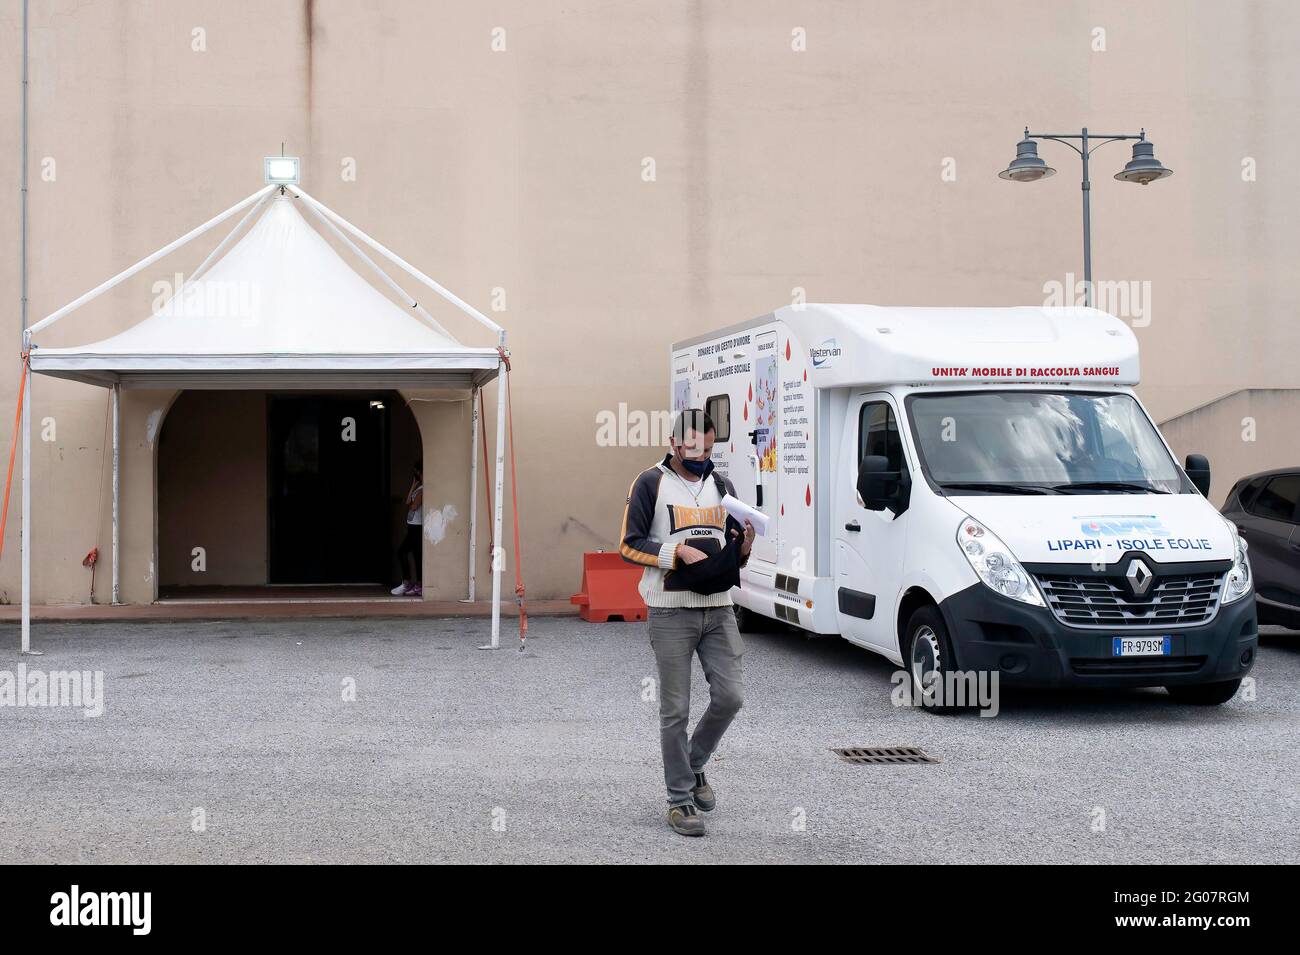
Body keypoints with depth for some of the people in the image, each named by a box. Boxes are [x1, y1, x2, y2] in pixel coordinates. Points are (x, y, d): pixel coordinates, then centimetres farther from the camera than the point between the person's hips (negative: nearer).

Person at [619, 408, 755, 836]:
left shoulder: (721, 486, 15)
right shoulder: (651, 483, -2)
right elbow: (629, 545, -6)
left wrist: (744, 546, -4)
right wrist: (676, 552, -18)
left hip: (718, 608, 5)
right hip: (670, 612, -5)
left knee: (730, 696, -2)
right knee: (675, 710, 0)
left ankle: (695, 765, 24)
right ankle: (680, 799, 11)